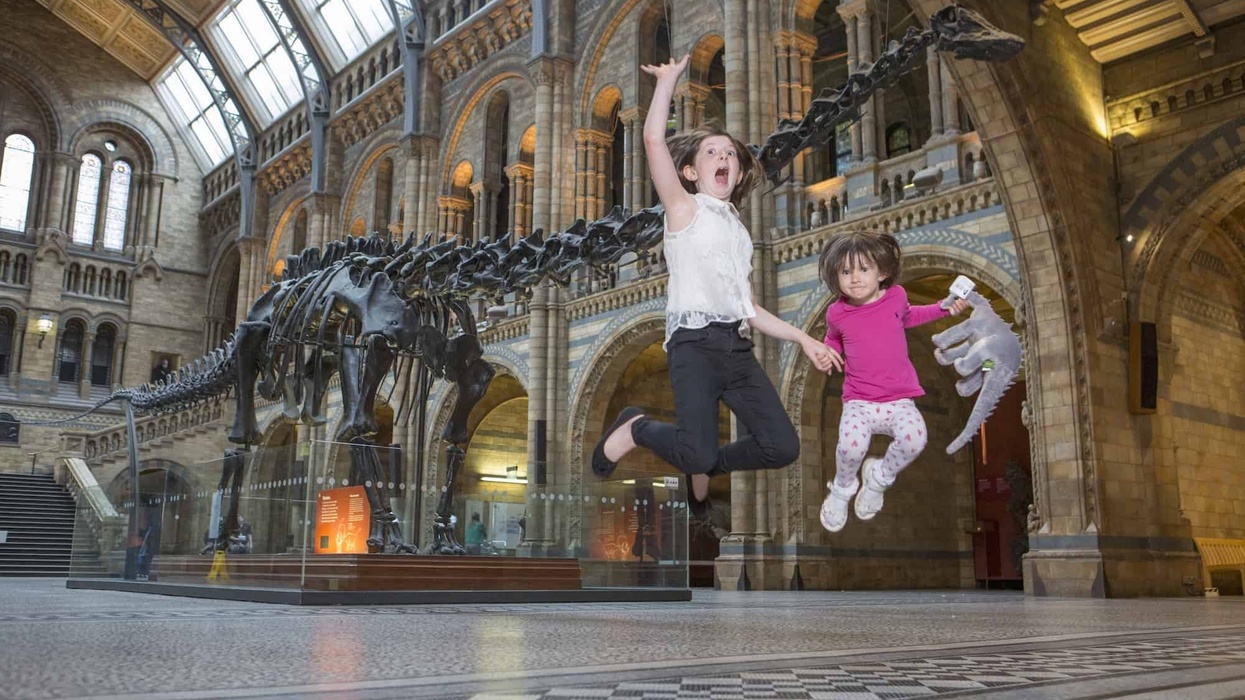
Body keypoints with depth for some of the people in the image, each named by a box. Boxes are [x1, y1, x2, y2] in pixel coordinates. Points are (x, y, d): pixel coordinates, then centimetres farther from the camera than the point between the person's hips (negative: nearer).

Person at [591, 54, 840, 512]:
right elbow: (654, 140, -8)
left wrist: (803, 339, 17)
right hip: (694, 342, -6)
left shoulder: (738, 231, 25)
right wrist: (668, 80, 0)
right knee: (698, 453, -21)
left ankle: (705, 467, 19)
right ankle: (635, 428, 11)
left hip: (737, 346, 6)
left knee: (783, 447, -8)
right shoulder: (684, 209, 7)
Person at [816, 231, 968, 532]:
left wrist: (945, 308, 16)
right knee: (852, 445, -31)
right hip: (859, 402, -1)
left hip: (899, 400, 1)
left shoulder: (895, 296, 0)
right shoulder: (837, 313, -2)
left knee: (914, 438, -30)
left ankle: (879, 478, 4)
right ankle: (842, 489, 5)